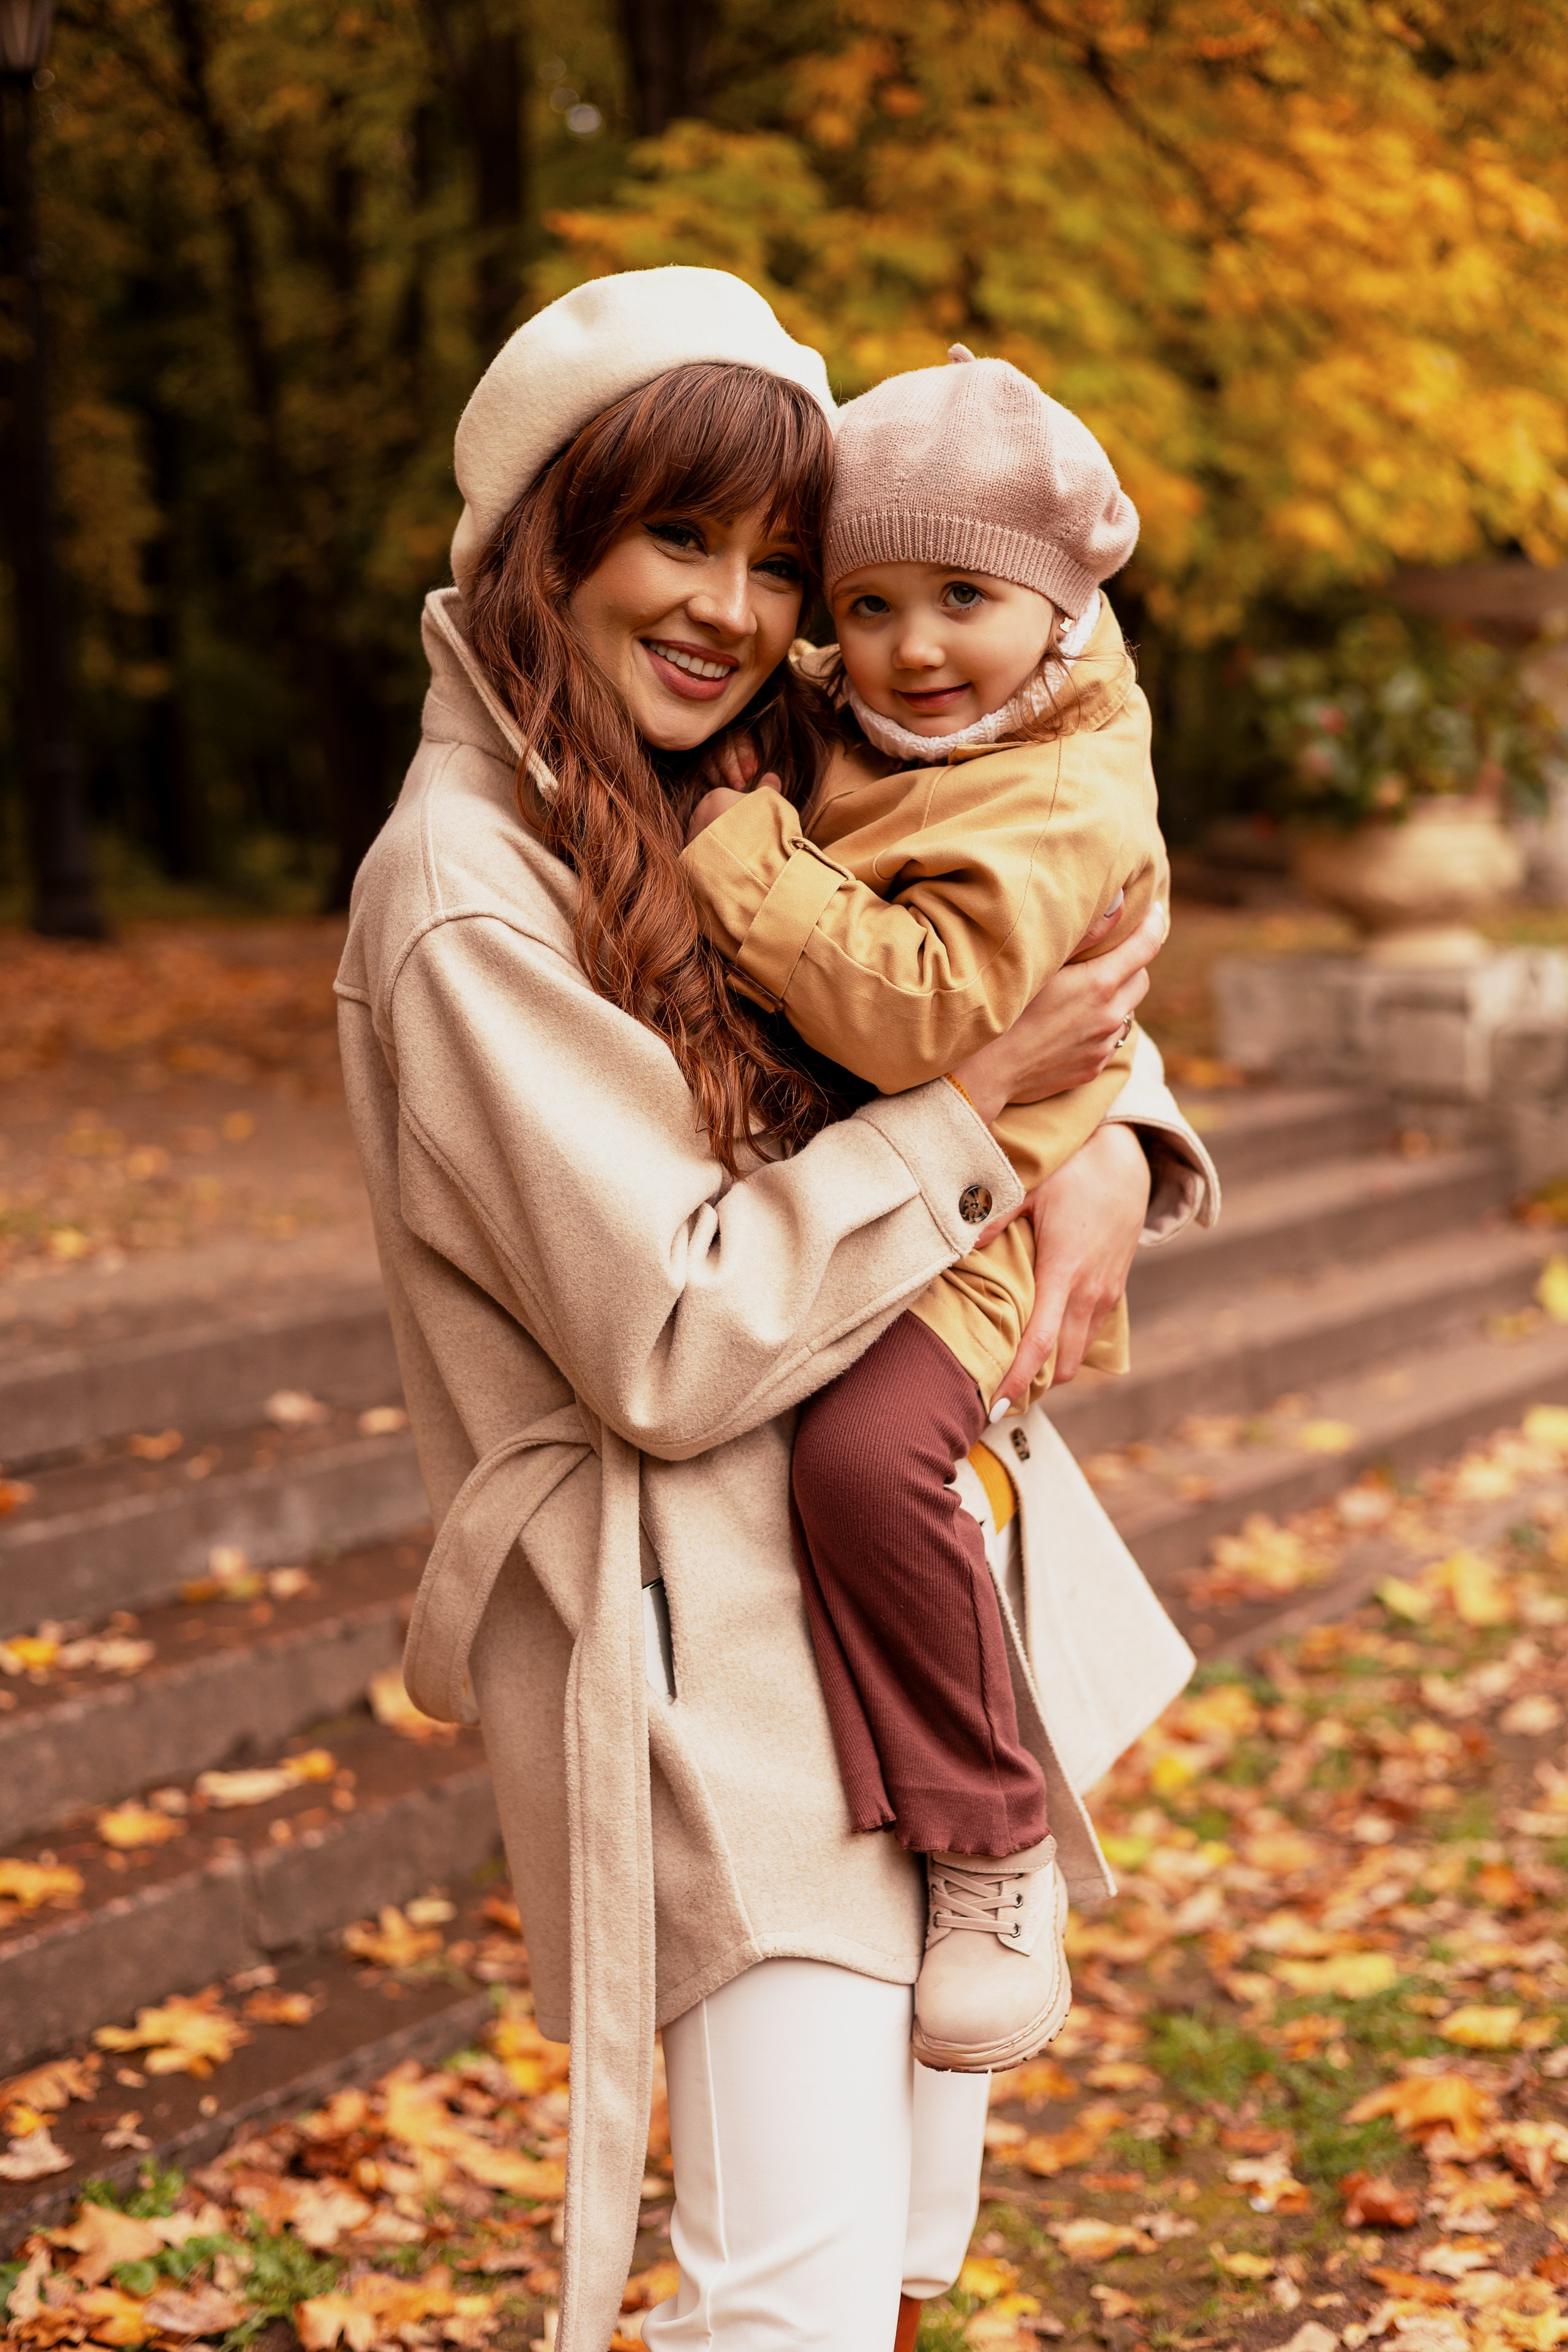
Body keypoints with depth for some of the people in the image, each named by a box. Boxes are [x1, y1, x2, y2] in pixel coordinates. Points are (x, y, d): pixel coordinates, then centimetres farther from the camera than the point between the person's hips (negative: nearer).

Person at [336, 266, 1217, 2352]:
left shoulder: (738, 816, 9)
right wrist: (984, 1100, -17)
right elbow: (679, 1349, -20)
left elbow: (1025, 975, 20)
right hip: (709, 1651, -9)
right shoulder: (468, 896, -16)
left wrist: (1115, 1142, -3)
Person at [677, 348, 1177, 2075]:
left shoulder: (1058, 811, -19)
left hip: (945, 1230, -10)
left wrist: (741, 859, -26)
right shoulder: (859, 741, 9)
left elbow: (922, 1011, -32)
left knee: (864, 1452, -34)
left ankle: (996, 1859, -21)